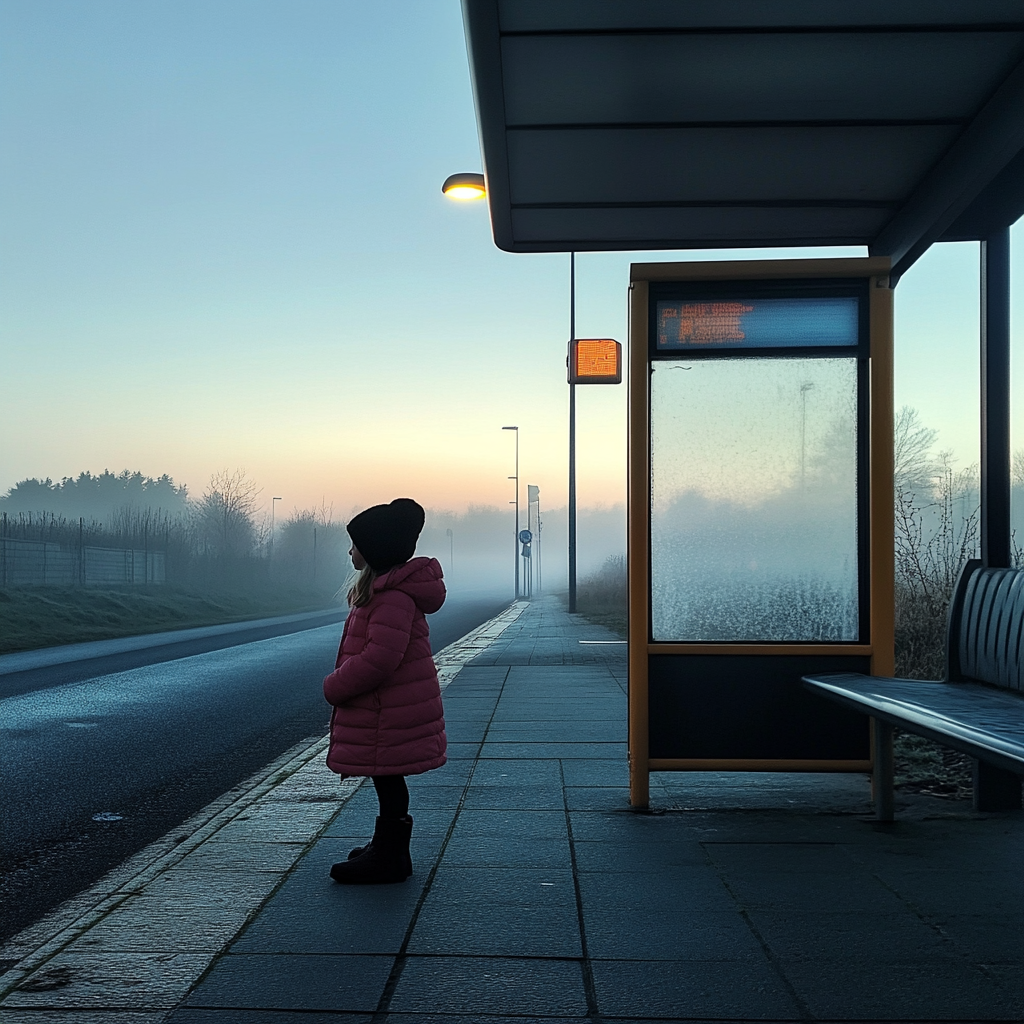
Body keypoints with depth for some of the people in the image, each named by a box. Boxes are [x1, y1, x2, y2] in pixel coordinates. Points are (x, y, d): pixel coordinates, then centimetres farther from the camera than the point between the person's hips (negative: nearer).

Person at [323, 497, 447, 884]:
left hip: (390, 715, -10)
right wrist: (340, 685, 17)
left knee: (387, 778, 0)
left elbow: (379, 658, -28)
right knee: (387, 779, 19)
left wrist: (334, 688, -17)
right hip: (388, 707, 10)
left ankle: (389, 858, 11)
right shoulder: (384, 588, 13)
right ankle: (387, 847, 32)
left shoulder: (393, 596, -23)